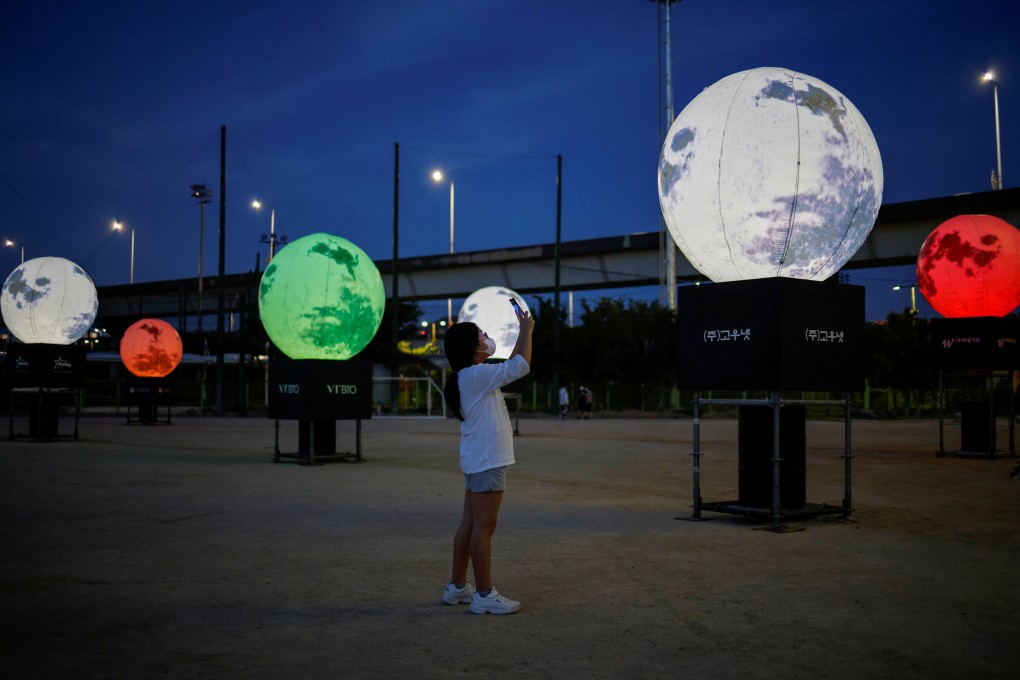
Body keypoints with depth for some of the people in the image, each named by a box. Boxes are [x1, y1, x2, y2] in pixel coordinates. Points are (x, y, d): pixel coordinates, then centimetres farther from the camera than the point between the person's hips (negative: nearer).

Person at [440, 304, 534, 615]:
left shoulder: (471, 376, 14)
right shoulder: (476, 374, -16)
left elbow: (511, 366, 25)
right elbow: (521, 366, -16)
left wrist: (523, 332, 21)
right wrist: (527, 330, -6)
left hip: (478, 461, 10)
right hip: (487, 461, -10)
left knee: (469, 524, 14)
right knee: (483, 527, -6)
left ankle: (457, 586, 22)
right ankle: (484, 595, -2)